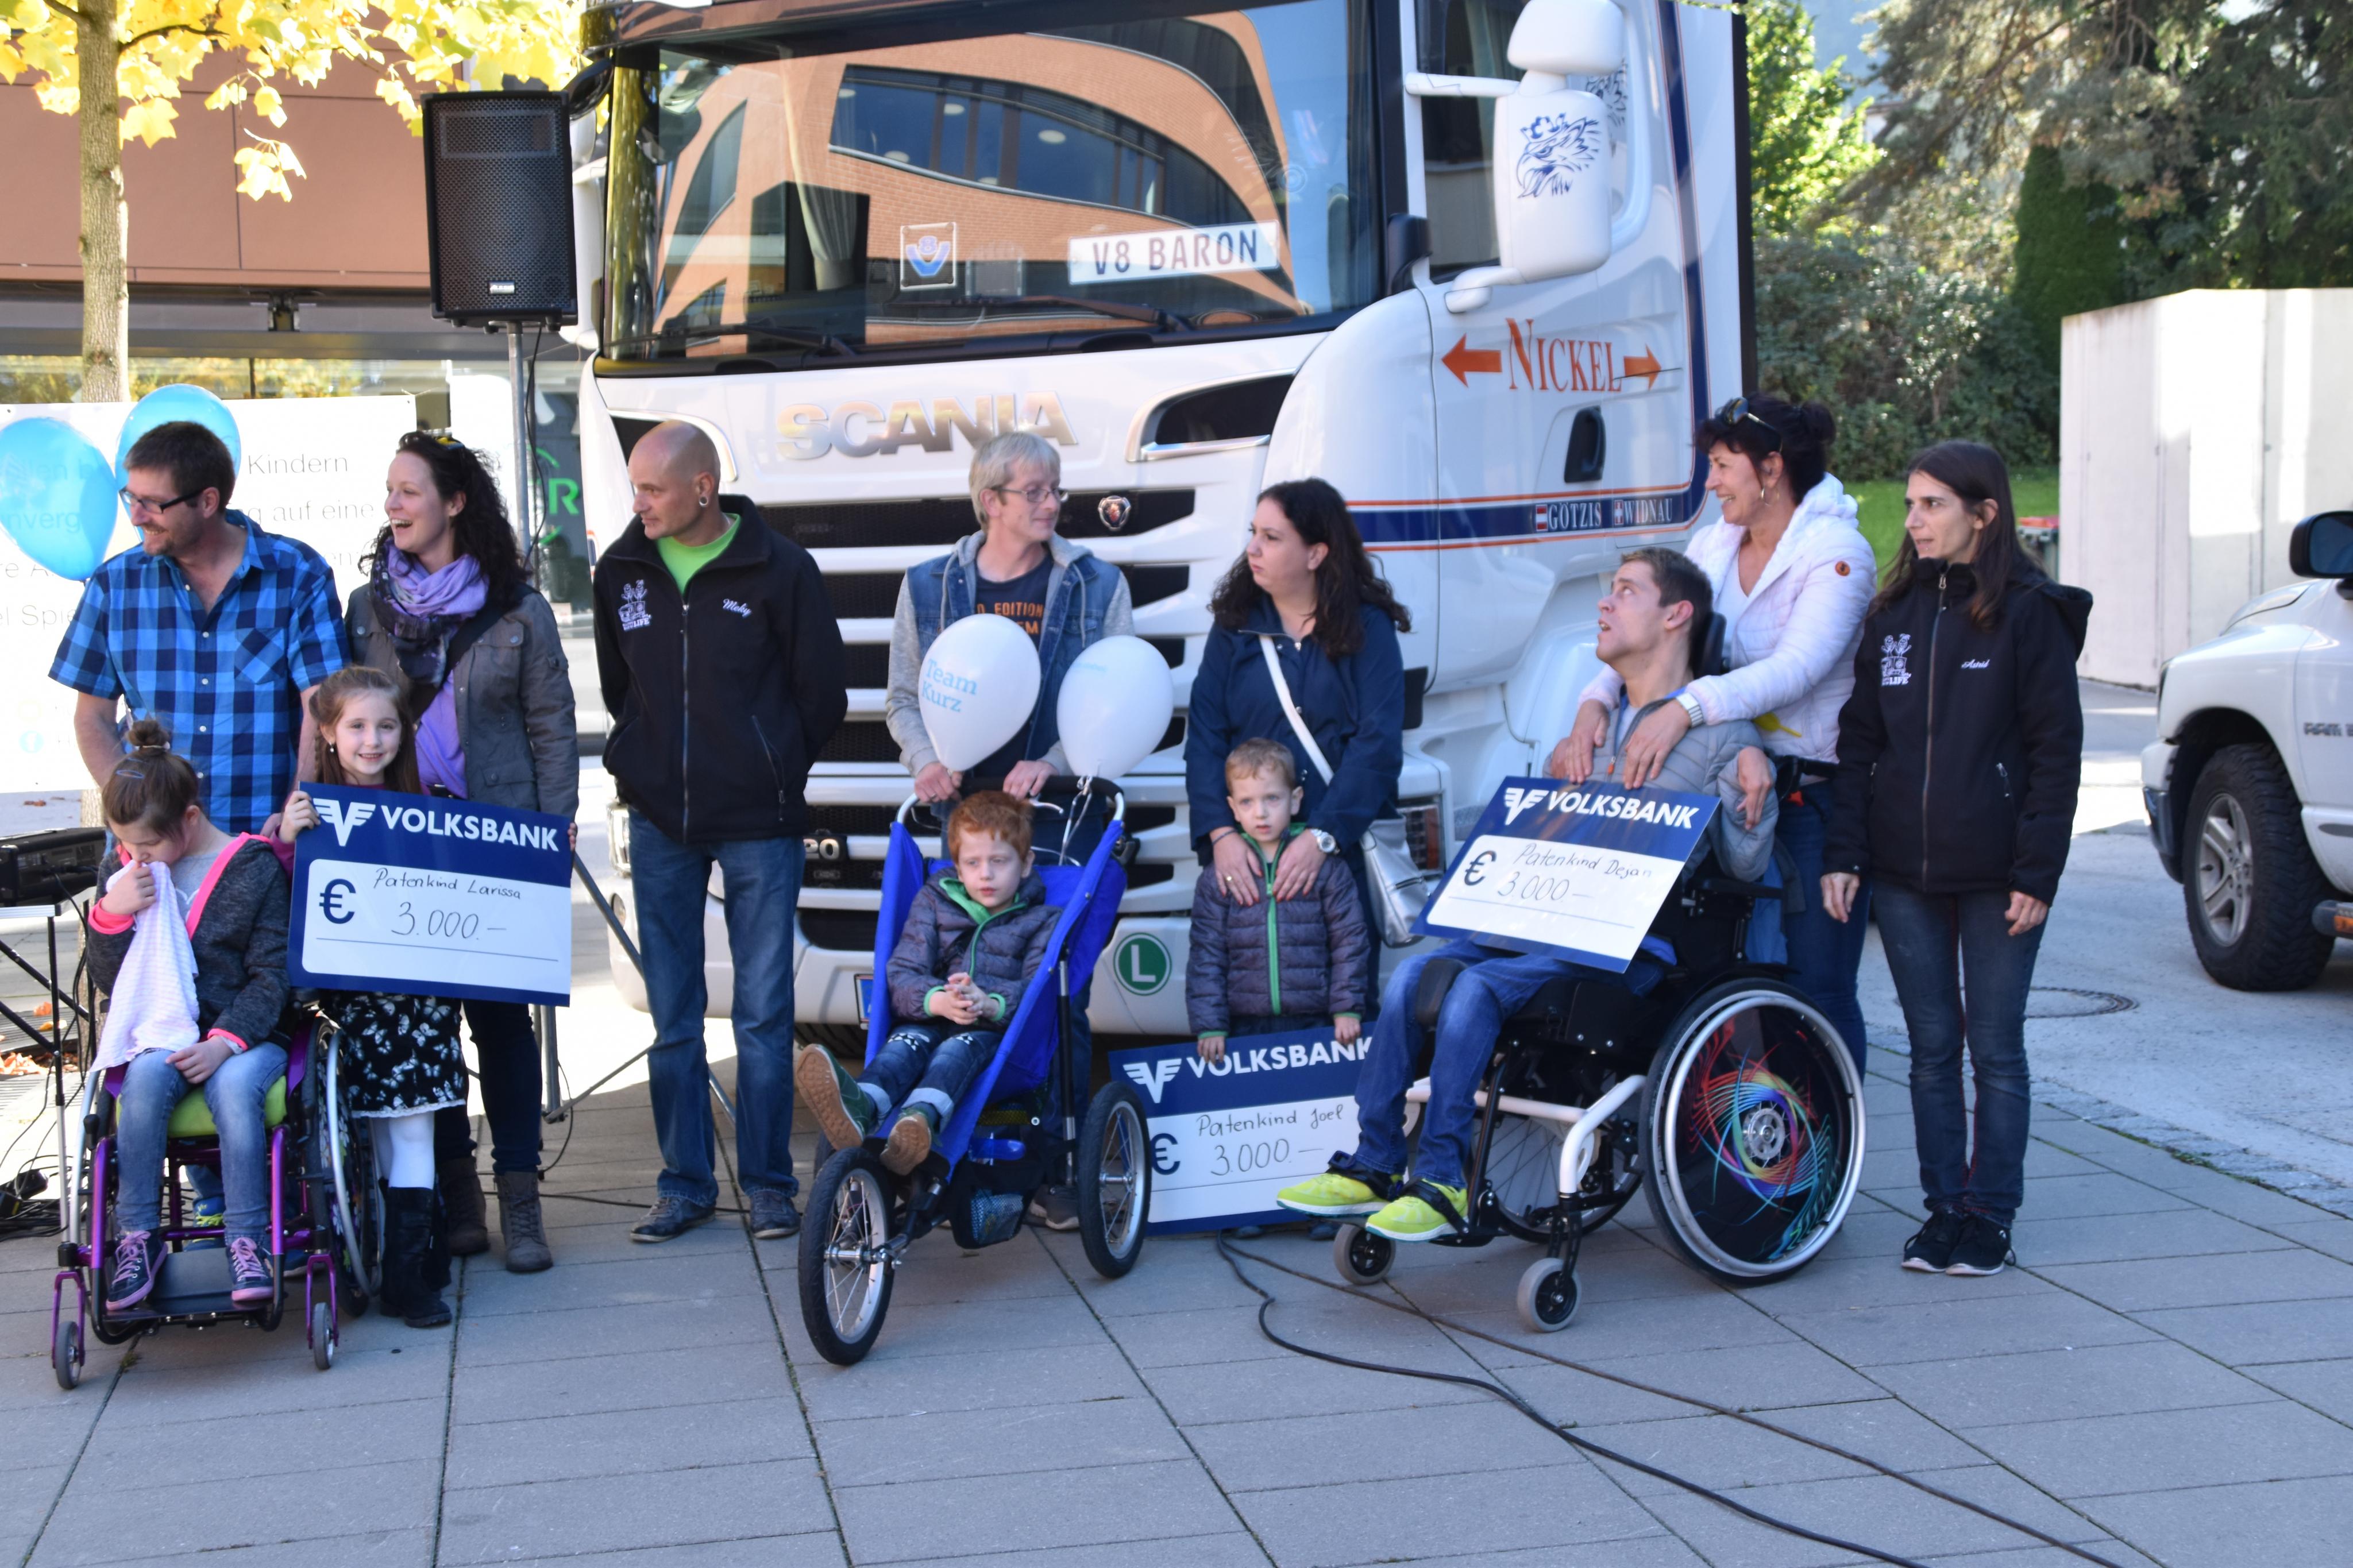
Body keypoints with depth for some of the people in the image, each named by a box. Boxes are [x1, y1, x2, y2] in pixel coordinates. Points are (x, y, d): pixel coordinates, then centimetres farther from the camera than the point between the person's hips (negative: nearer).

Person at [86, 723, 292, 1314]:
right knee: (147, 1076, -32)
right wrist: (111, 916, -8)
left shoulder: (254, 868, -1)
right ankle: (138, 1237, -25)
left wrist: (225, 1042, -19)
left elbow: (272, 974, -4)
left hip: (246, 1031, -3)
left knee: (234, 1085, -36)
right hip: (158, 1032, 3)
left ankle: (247, 1243, -29)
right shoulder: (128, 876, 11)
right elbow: (109, 981, 11)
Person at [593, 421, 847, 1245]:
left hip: (758, 824, -3)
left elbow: (823, 691, 2)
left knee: (763, 1014, 1)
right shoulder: (623, 570, 5)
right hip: (660, 822, 3)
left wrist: (774, 772, 7)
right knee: (673, 1017, 7)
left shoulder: (778, 569, -7)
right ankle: (685, 1183, 17)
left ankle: (768, 1183, 12)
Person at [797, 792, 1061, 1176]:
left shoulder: (1043, 921, 12)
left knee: (959, 1047, -36)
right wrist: (937, 1000, -22)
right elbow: (902, 974, 3)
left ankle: (920, 1120, -70)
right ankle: (859, 1108, -67)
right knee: (908, 1041, -33)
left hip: (1000, 1034, -2)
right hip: (933, 1022, 2)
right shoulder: (934, 903, 18)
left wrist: (992, 1004, -29)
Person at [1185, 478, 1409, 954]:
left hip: (1346, 844, -2)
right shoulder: (1235, 625, 7)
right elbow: (1204, 738, 0)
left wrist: (1321, 839, -21)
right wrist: (1220, 834, -15)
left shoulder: (1367, 627, -1)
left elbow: (1377, 744, -10)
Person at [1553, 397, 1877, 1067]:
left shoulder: (1835, 553, -12)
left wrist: (1685, 708, -38)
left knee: (1818, 984, -5)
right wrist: (1595, 704, -15)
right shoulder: (1713, 546, 10)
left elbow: (1797, 667, -26)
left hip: (1819, 793, -6)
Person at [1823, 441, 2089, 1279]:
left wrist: (2037, 873, -11)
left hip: (1994, 877, -4)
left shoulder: (2030, 614, -4)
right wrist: (1843, 854, 1)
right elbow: (1859, 742, 10)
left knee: (1995, 1047, 4)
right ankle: (1943, 1208, 17)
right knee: (1932, 1047, 9)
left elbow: (2056, 753, -6)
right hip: (1904, 872, 4)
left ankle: (1990, 1216, 13)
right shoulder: (1893, 615, 10)